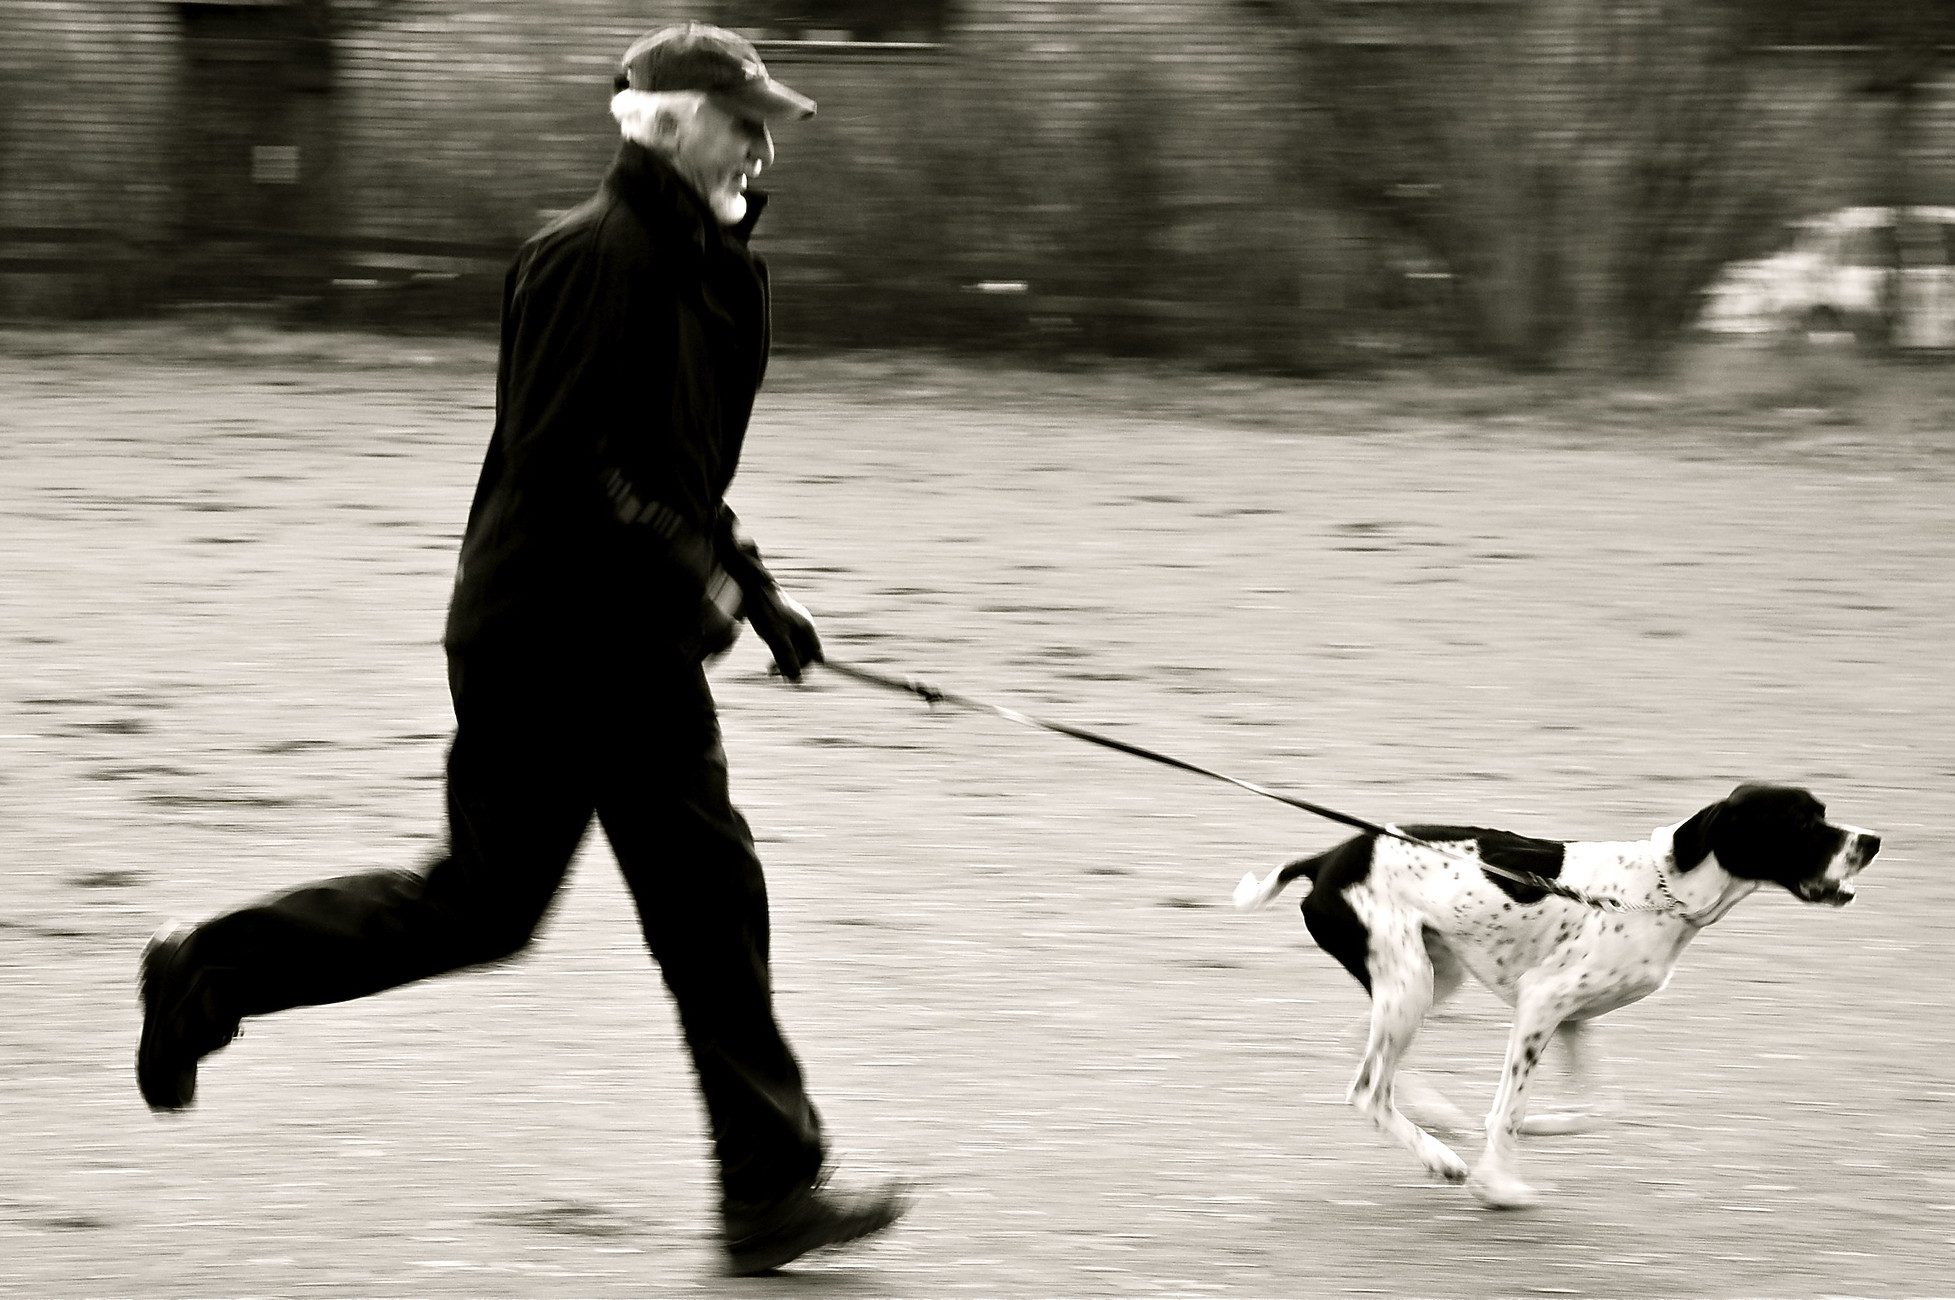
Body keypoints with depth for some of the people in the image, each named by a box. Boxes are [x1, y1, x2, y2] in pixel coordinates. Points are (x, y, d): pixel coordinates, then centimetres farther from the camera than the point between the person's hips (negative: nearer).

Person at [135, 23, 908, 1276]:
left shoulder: (705, 271, 14)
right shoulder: (595, 256, -16)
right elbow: (560, 455, -22)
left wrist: (755, 590, 14)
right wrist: (693, 574, -23)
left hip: (638, 643, 10)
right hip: (547, 632, -10)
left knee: (710, 892, 6)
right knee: (489, 899, -4)